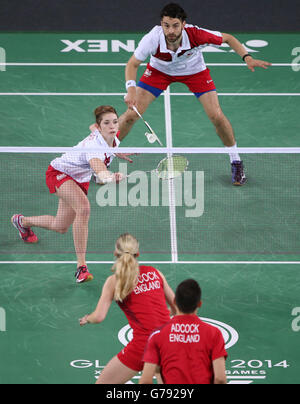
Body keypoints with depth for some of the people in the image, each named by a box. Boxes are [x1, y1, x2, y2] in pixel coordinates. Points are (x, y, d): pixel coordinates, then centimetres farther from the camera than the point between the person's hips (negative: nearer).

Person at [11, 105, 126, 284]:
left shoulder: (114, 138, -12)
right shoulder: (94, 145, -38)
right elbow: (97, 167, -60)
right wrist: (110, 176, -82)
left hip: (79, 178, 9)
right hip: (59, 172, -9)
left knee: (61, 227, 16)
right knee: (84, 207, -36)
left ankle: (23, 221, 48)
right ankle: (81, 266, -33)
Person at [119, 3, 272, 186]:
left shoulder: (196, 35, -36)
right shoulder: (152, 40, -36)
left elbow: (228, 38, -16)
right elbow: (133, 64, -20)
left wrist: (247, 57, -29)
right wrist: (131, 89, -37)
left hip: (194, 71, 0)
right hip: (160, 71, 0)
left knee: (217, 117, -14)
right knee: (131, 114, -11)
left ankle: (236, 162, 9)